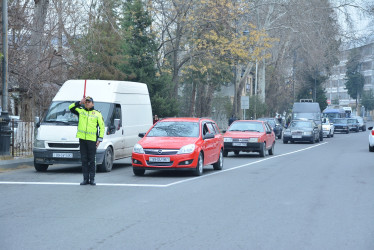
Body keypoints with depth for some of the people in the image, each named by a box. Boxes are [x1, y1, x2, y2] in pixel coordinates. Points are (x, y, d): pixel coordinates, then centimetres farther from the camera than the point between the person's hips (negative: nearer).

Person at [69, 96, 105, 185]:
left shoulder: (97, 113, 8)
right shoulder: (80, 111, 13)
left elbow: (102, 127, 8)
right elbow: (71, 108, 4)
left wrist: (100, 139, 0)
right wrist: (80, 103, -4)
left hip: (92, 139, -2)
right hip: (82, 138, 2)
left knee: (92, 160, -1)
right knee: (84, 160, 3)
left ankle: (92, 179, 4)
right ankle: (85, 179, 7)